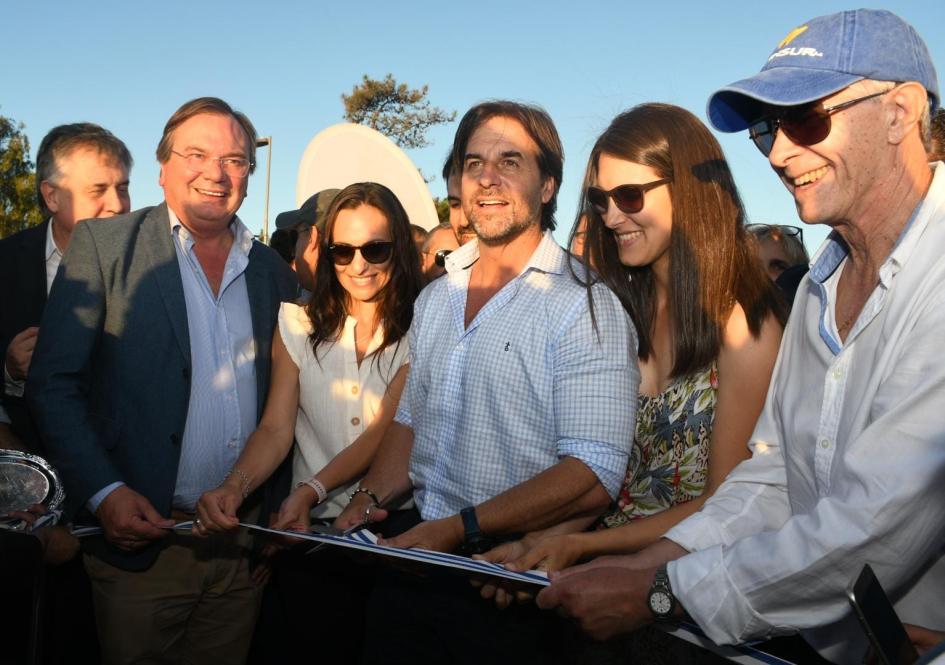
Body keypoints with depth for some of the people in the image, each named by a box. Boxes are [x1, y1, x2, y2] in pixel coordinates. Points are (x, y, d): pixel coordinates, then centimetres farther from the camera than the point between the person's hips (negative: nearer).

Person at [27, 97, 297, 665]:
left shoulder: (273, 272, 8)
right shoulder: (103, 245, -3)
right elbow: (54, 384, -7)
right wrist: (103, 493, -15)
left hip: (243, 549, 4)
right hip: (140, 539, -3)